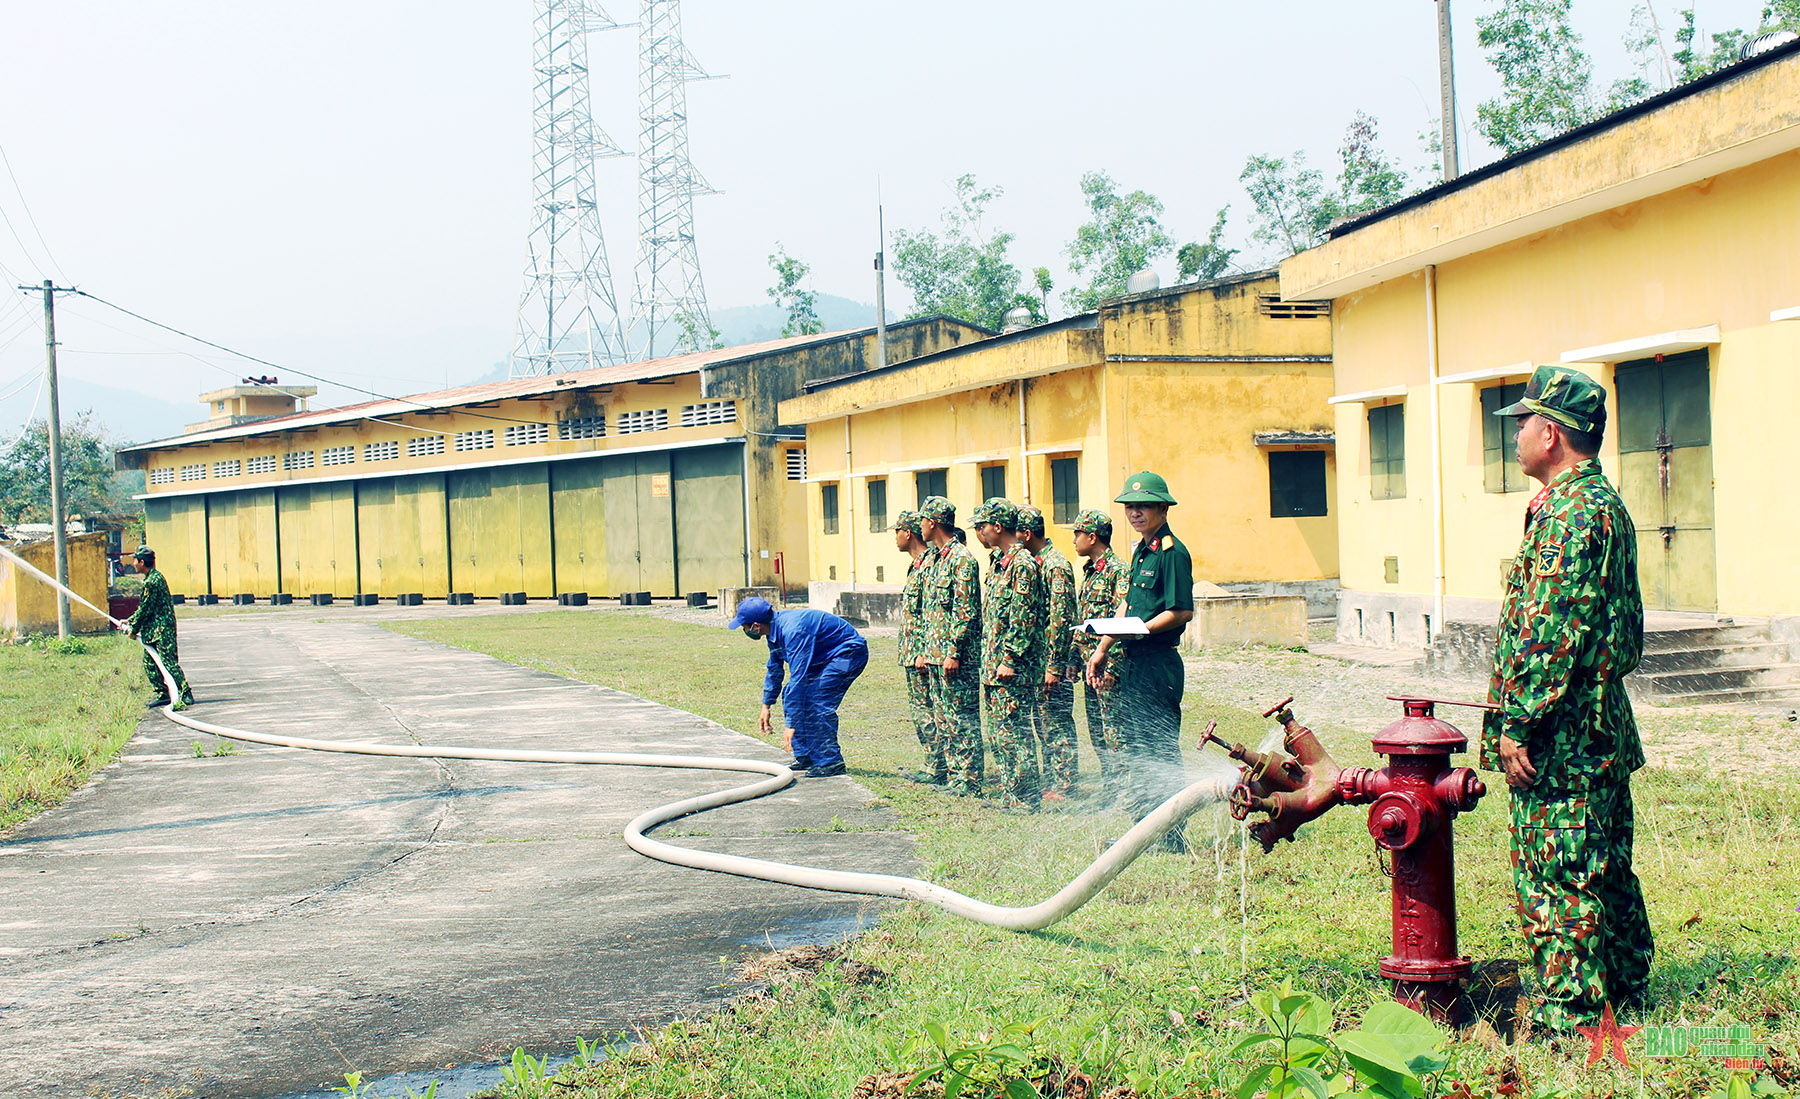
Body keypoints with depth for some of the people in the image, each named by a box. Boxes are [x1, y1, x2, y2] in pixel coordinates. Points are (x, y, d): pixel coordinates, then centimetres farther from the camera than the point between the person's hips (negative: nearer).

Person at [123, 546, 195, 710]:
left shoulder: (152, 581, -17)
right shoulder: (153, 577, 15)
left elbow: (146, 609, -15)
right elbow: (144, 608, 22)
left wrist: (134, 628, -6)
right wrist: (130, 621, 20)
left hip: (162, 629, -10)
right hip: (152, 630, 10)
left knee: (169, 661, -12)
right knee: (149, 662, 12)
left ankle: (186, 694, -14)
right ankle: (162, 694, 16)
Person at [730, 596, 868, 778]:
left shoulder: (792, 631, -31)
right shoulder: (775, 628, 0)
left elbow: (798, 679, -34)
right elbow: (774, 671, 18)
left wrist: (791, 725, -33)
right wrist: (766, 706, 20)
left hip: (850, 652, -10)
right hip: (825, 657, 10)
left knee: (817, 701, -23)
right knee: (790, 695, 6)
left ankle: (831, 762, -14)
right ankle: (805, 757, 11)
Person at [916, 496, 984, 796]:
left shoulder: (962, 558, -14)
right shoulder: (939, 558, 16)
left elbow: (966, 611, -19)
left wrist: (954, 653, -21)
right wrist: (926, 651, 19)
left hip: (957, 658, -10)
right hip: (937, 656, 10)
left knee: (962, 717, -5)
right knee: (943, 718, 12)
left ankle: (970, 781, -1)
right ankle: (955, 774, 18)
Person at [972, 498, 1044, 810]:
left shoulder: (1022, 563, -14)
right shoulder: (997, 561, 15)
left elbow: (1025, 619, -19)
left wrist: (1009, 660, -20)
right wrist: (990, 661, 18)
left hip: (1012, 669, -10)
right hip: (993, 665, 10)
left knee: (1013, 731, -6)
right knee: (998, 731, 12)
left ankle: (1024, 798, 0)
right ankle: (1010, 792, 19)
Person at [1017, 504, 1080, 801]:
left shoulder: (1056, 565, -16)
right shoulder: (1033, 562, 13)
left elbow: (1061, 619, -20)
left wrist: (1054, 667, -21)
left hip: (1053, 660, -9)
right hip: (1035, 659, 9)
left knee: (1058, 723, -3)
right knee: (1044, 722, 14)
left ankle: (1064, 788, 2)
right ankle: (1051, 783, 21)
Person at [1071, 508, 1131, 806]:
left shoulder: (1117, 570, -13)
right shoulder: (1089, 570, 16)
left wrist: (1111, 666, -22)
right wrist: (1075, 658, 17)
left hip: (1108, 662, -9)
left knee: (1113, 726, -6)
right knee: (1096, 727, 12)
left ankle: (1122, 789, -1)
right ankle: (1108, 784, 20)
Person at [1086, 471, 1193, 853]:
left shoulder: (1172, 552, -13)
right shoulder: (1140, 550, 16)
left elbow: (1182, 611, -18)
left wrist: (1140, 631, -23)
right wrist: (1102, 648, 19)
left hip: (1159, 664, -10)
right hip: (1134, 663, 10)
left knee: (1160, 751, -5)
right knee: (1135, 749, 14)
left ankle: (1172, 838, 2)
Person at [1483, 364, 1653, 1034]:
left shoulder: (1567, 512, -17)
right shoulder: (1607, 503, 16)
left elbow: (1551, 629, -22)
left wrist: (1515, 723, -20)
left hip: (1559, 736, -10)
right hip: (1602, 727, 11)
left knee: (1553, 880, -5)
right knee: (1606, 871, 18)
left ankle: (1566, 1020, -1)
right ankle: (1625, 998, 28)